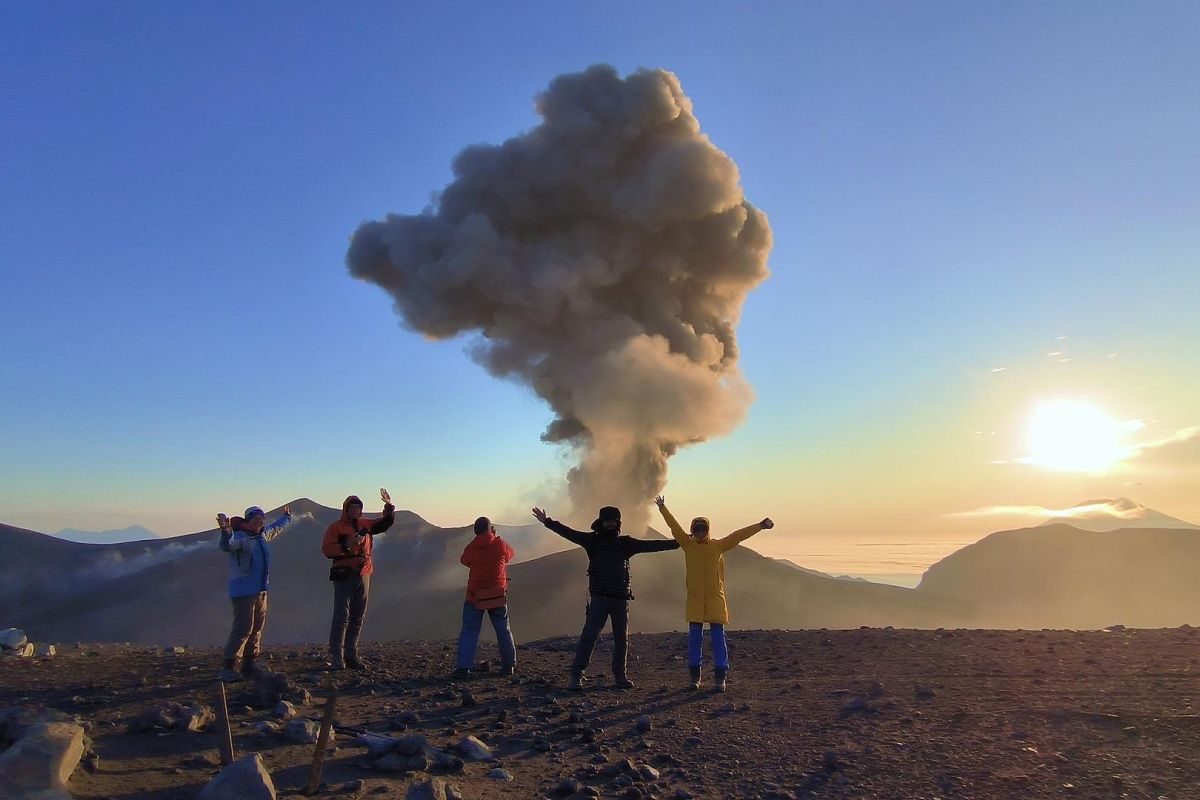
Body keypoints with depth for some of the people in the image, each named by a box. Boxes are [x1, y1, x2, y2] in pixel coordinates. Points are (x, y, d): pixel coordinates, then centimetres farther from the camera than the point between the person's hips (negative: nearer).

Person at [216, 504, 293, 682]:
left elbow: (276, 528, 35)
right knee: (243, 628, -13)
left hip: (261, 591, 9)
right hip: (243, 592, -9)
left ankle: (249, 665, 22)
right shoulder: (240, 537, -14)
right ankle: (229, 668, -7)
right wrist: (226, 530, -56)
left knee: (257, 628, 13)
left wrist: (286, 518, 51)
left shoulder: (263, 535, 12)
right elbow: (228, 545, -37)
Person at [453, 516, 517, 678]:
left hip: (475, 596, 0)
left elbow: (465, 561, 12)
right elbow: (510, 554, 12)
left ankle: (463, 667, -5)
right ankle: (509, 665, 19)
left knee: (469, 631, 5)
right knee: (503, 631, 13)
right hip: (498, 595, 1)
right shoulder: (500, 544, -8)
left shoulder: (470, 548, -6)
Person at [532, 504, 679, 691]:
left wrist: (677, 543, -2)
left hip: (621, 598, 3)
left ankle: (620, 676, 24)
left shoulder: (626, 543, 7)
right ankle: (576, 675, -3)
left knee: (622, 638, 10)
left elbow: (650, 545, 3)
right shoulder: (593, 540, 1)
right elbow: (569, 533, -6)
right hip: (598, 598, -3)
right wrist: (547, 522, -16)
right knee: (589, 635, -9)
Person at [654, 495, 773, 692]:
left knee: (718, 638, 1)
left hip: (715, 599, -1)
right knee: (694, 639, 7)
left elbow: (739, 535, -3)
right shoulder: (688, 545, 4)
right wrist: (662, 508, -2)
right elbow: (674, 527, 1)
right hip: (695, 600, 1)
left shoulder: (719, 545, 3)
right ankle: (695, 676, 17)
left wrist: (760, 526, -7)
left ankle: (720, 677, 8)